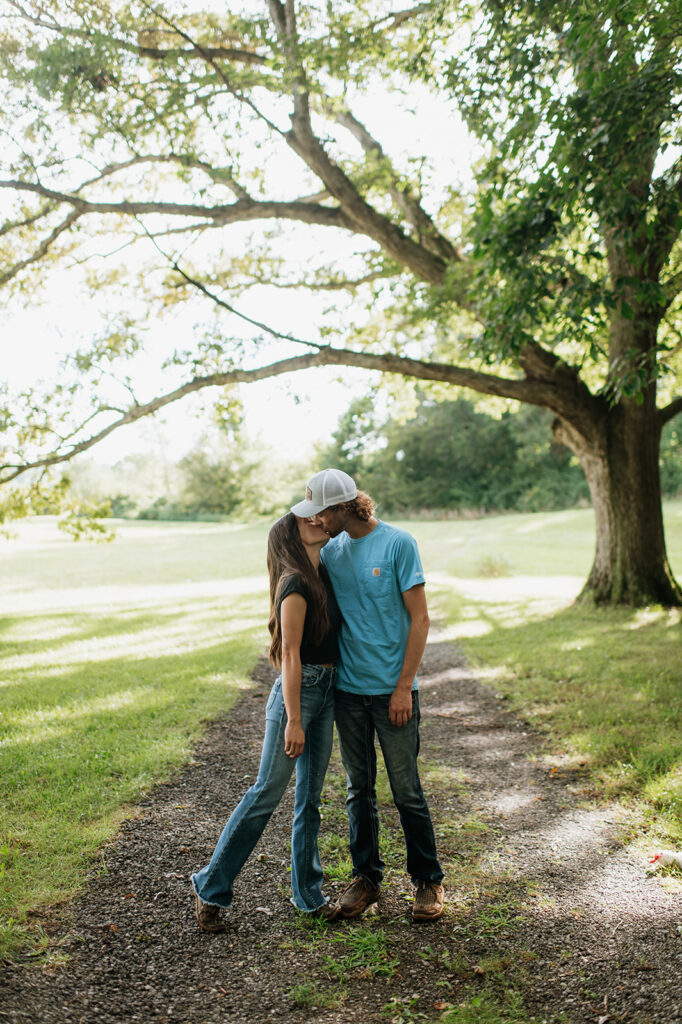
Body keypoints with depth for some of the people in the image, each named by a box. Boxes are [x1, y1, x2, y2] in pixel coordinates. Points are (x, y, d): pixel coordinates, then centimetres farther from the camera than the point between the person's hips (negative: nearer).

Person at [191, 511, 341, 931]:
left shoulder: (323, 575, 10)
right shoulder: (296, 584, -15)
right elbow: (291, 655, -18)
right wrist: (293, 720, -20)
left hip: (327, 692, 8)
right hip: (298, 691, -8)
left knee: (310, 798, 13)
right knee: (267, 793, -1)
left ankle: (309, 895, 23)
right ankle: (211, 887, 13)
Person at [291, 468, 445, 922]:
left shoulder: (398, 544, -10)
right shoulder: (330, 551, 5)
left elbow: (420, 619, -10)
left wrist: (404, 687, -13)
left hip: (392, 691, -5)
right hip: (348, 689, 5)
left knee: (407, 790, 5)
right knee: (360, 789, 14)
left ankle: (428, 881, 22)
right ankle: (366, 878, 28)